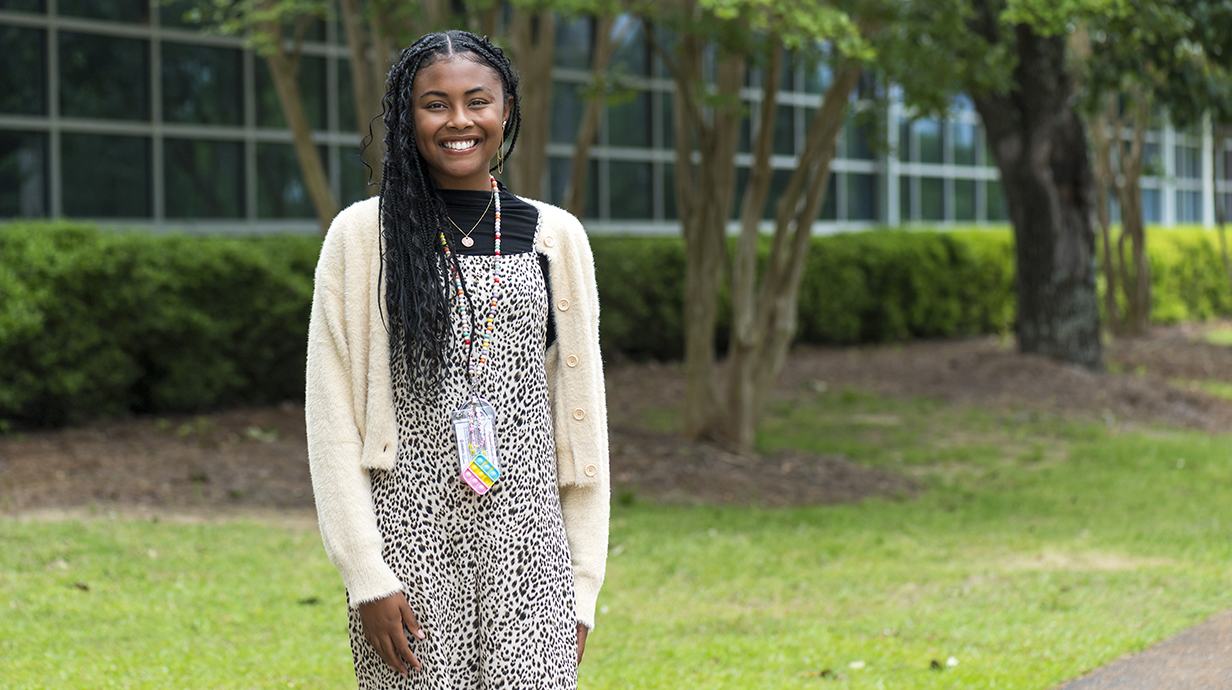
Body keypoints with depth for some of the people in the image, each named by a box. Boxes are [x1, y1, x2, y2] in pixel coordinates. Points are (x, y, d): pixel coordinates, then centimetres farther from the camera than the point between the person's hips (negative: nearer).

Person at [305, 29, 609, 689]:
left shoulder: (555, 236, 9)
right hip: (408, 544, -1)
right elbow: (331, 416, 0)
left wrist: (583, 584, 6)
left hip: (528, 538, 2)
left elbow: (582, 415, 11)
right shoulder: (362, 235, 2)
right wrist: (365, 575, -8)